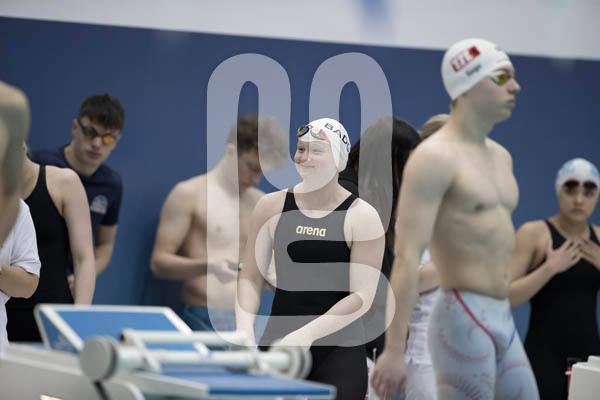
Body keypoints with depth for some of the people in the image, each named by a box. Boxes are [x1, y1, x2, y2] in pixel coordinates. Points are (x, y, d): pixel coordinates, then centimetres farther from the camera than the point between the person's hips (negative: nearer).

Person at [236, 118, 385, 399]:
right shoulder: (272, 206, 5)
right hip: (277, 343, 2)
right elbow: (251, 277, 7)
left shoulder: (361, 217, -4)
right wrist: (245, 327, -11)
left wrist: (307, 333, -21)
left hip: (338, 350, -2)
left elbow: (362, 297, -9)